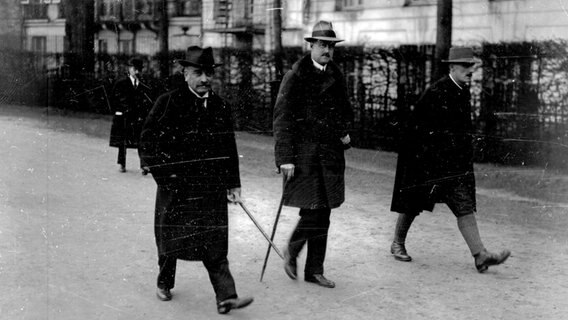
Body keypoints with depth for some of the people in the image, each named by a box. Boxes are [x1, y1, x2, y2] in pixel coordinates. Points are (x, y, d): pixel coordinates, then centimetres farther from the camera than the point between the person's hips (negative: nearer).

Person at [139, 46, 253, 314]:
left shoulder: (220, 107, 6)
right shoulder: (168, 103, -7)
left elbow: (229, 148, 12)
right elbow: (147, 142, -6)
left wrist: (233, 183, 11)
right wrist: (165, 176, -10)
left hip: (212, 188, 2)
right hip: (176, 187, -2)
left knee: (215, 242, -3)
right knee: (171, 239, 13)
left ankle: (225, 296, -6)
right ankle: (164, 283, 37)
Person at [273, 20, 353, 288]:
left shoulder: (335, 76, 11)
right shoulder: (295, 76, -7)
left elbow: (345, 110, 26)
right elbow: (282, 119, -10)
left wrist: (345, 132, 7)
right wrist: (285, 158, -16)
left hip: (330, 153, 6)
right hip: (303, 153, -6)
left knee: (322, 216, 9)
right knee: (311, 213, -10)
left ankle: (314, 271, 19)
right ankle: (292, 250, 19)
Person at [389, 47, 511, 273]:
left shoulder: (464, 92, 7)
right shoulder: (436, 92, -17)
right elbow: (416, 126, -15)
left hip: (455, 161, 7)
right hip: (428, 159, -6)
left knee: (465, 206, -3)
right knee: (412, 204, 9)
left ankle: (480, 256, -10)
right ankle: (397, 244, 29)